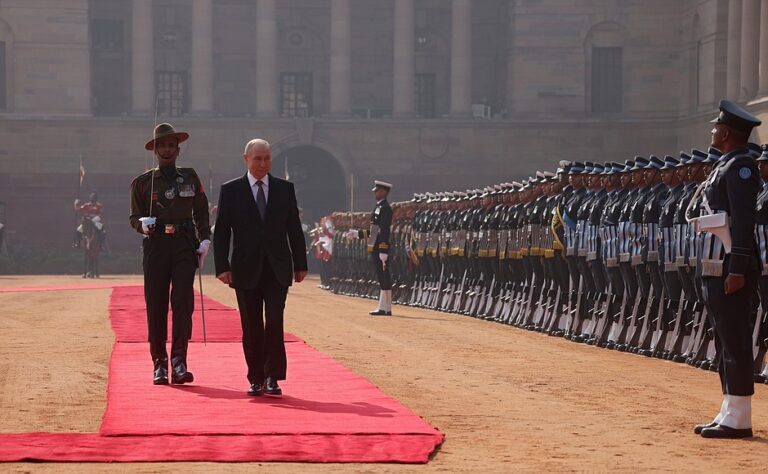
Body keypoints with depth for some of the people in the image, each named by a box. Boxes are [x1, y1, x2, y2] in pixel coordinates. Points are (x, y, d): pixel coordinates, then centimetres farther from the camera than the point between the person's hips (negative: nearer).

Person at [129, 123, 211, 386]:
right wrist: (143, 223, -13)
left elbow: (201, 211, 17)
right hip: (156, 245, 0)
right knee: (156, 305, -1)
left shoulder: (190, 177, 13)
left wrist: (204, 239, 4)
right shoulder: (142, 182, 9)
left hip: (185, 245, 0)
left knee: (183, 302, -12)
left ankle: (179, 361, -11)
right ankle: (159, 364, 8)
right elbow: (134, 218, 10)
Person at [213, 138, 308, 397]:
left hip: (277, 269, 0)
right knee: (252, 327, 4)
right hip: (246, 269, 0)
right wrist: (222, 266, -8)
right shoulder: (230, 190, 3)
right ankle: (256, 379, 13)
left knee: (275, 322, -10)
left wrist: (300, 264, 8)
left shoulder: (285, 188, 8)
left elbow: (294, 229, 11)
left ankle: (272, 378, -5)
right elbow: (221, 232, 1)